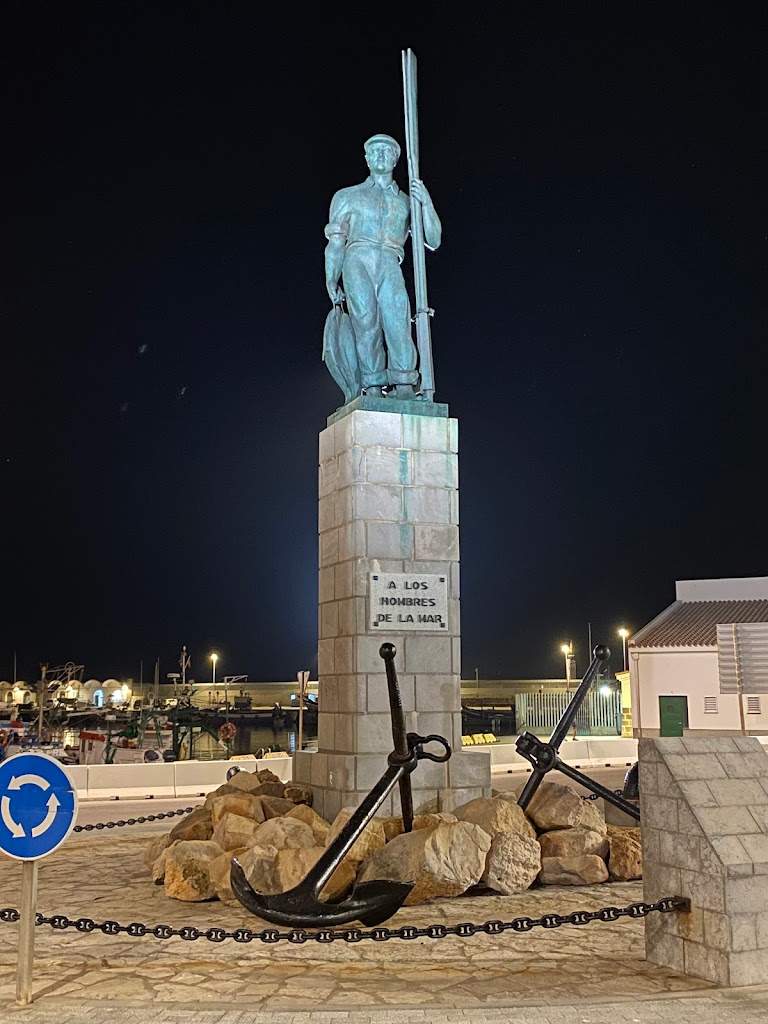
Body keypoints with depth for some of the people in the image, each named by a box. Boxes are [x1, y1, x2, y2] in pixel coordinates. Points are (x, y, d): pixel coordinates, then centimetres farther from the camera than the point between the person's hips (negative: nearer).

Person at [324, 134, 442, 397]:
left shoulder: (405, 202, 27)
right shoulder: (348, 196, 26)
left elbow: (433, 241, 17)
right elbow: (335, 242, 19)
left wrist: (427, 204, 3)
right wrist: (331, 280, 6)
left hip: (389, 266, 1)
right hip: (358, 260, 0)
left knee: (397, 319, -23)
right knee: (366, 320, -22)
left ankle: (404, 387, -33)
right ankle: (373, 388, -29)